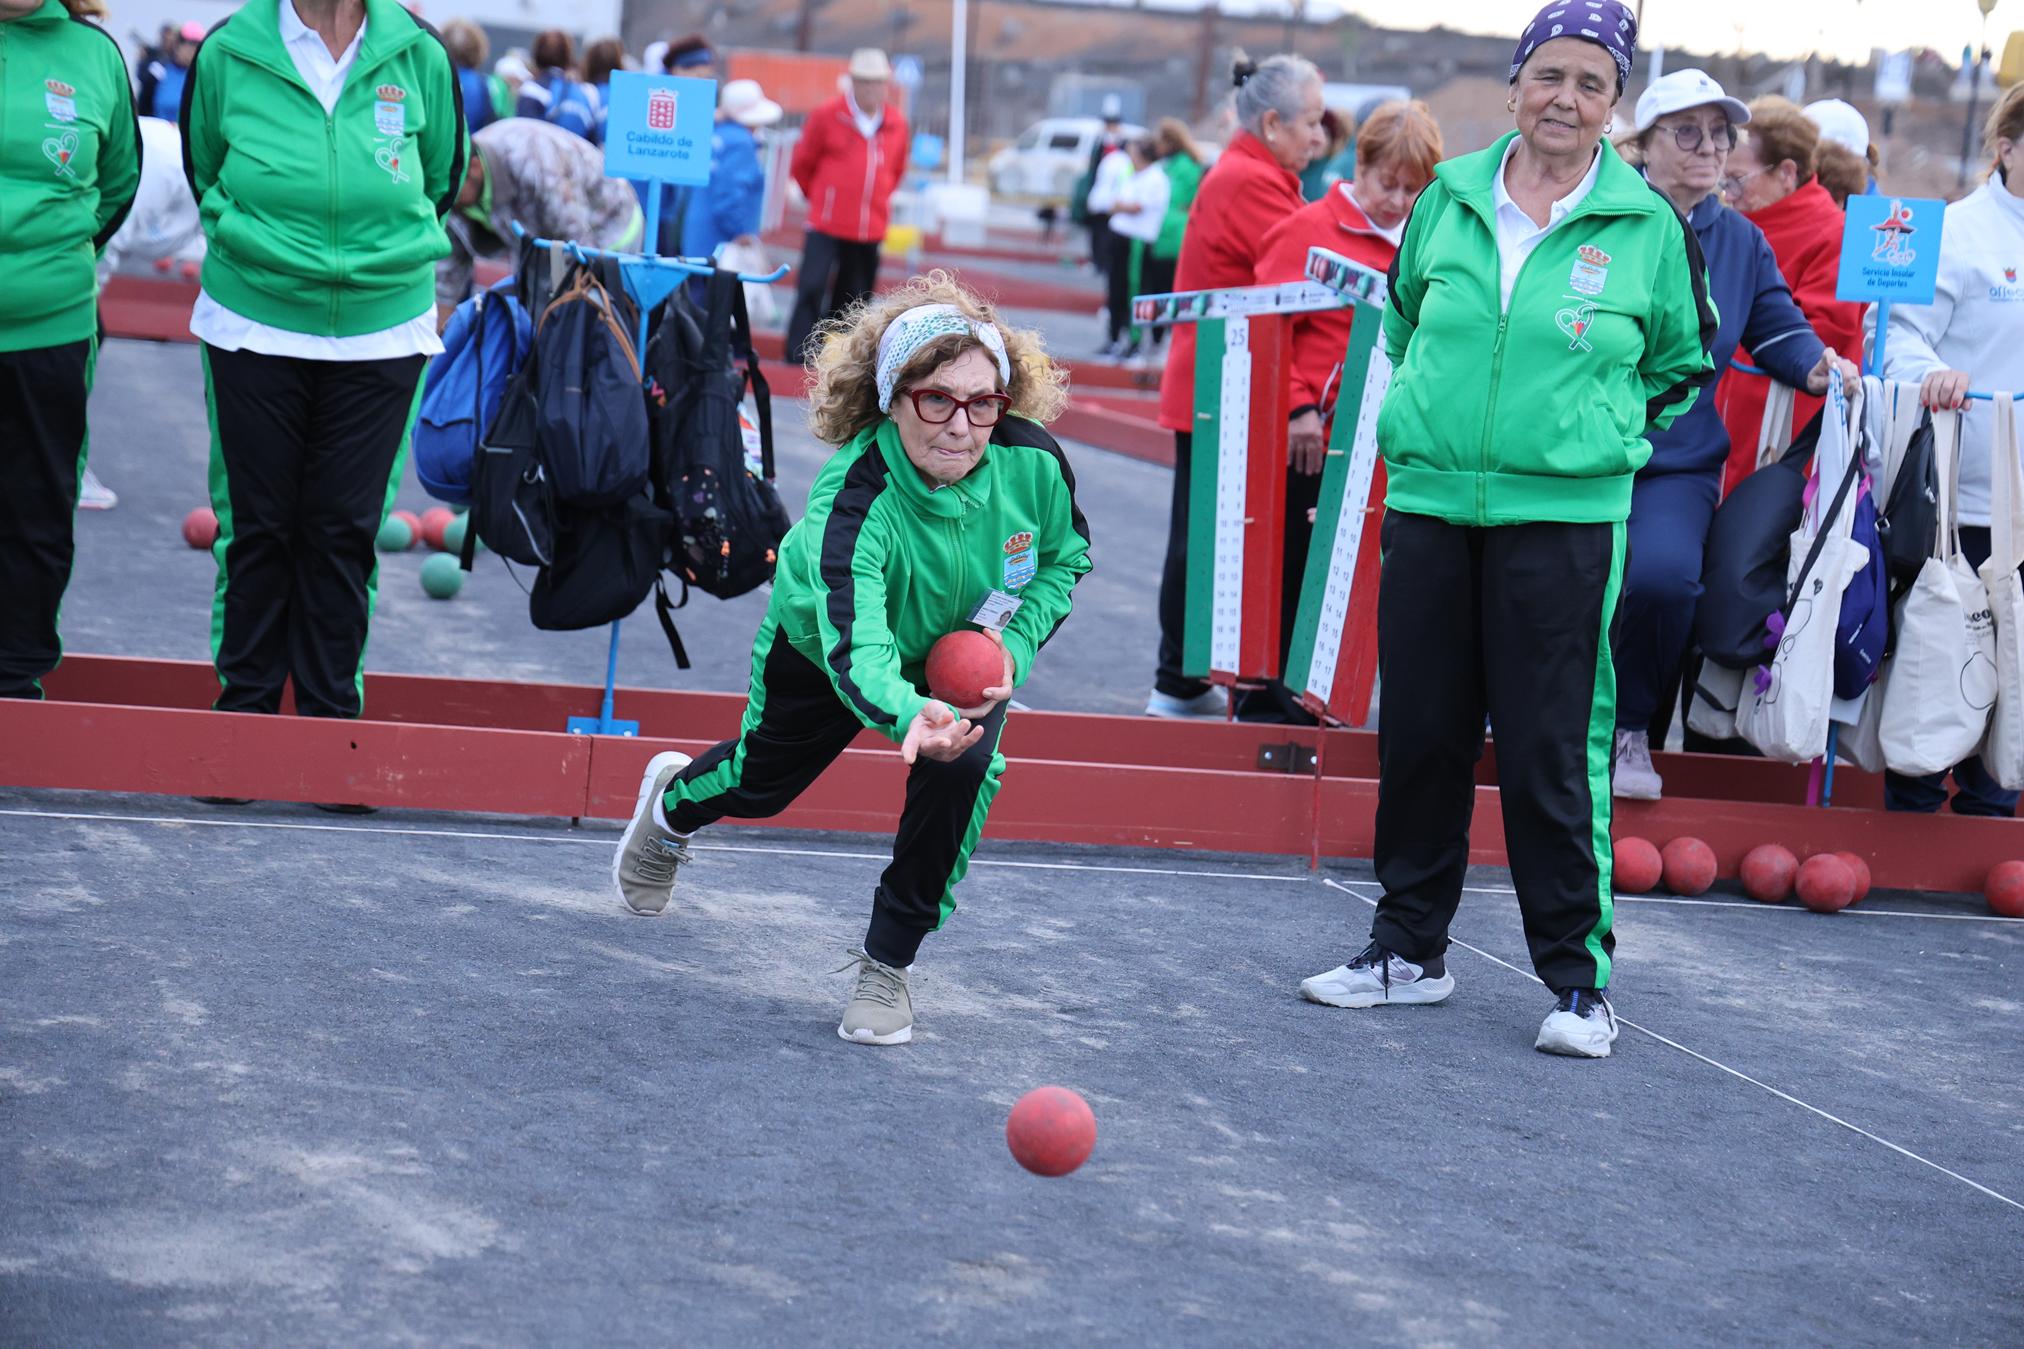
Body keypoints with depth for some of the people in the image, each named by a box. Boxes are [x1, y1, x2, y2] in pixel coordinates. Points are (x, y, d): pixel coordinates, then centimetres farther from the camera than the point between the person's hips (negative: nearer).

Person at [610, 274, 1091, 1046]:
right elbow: (855, 644, -57)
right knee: (762, 782, 21)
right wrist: (907, 716, -78)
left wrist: (1017, 644, -27)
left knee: (962, 768, -27)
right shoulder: (854, 494, -46)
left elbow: (1066, 559, -10)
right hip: (825, 644, -2)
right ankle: (673, 803, 62)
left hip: (965, 650, 2)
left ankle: (886, 966, -5)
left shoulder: (1033, 461, -33)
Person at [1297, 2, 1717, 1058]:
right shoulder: (1450, 198, 5)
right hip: (1429, 503, 4)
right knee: (1419, 735, 10)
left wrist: (1603, 436, 4)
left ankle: (1578, 978, 6)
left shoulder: (1648, 227, -2)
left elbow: (1682, 366, 12)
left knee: (1552, 753, -4)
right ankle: (1409, 949, 24)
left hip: (1563, 518, -3)